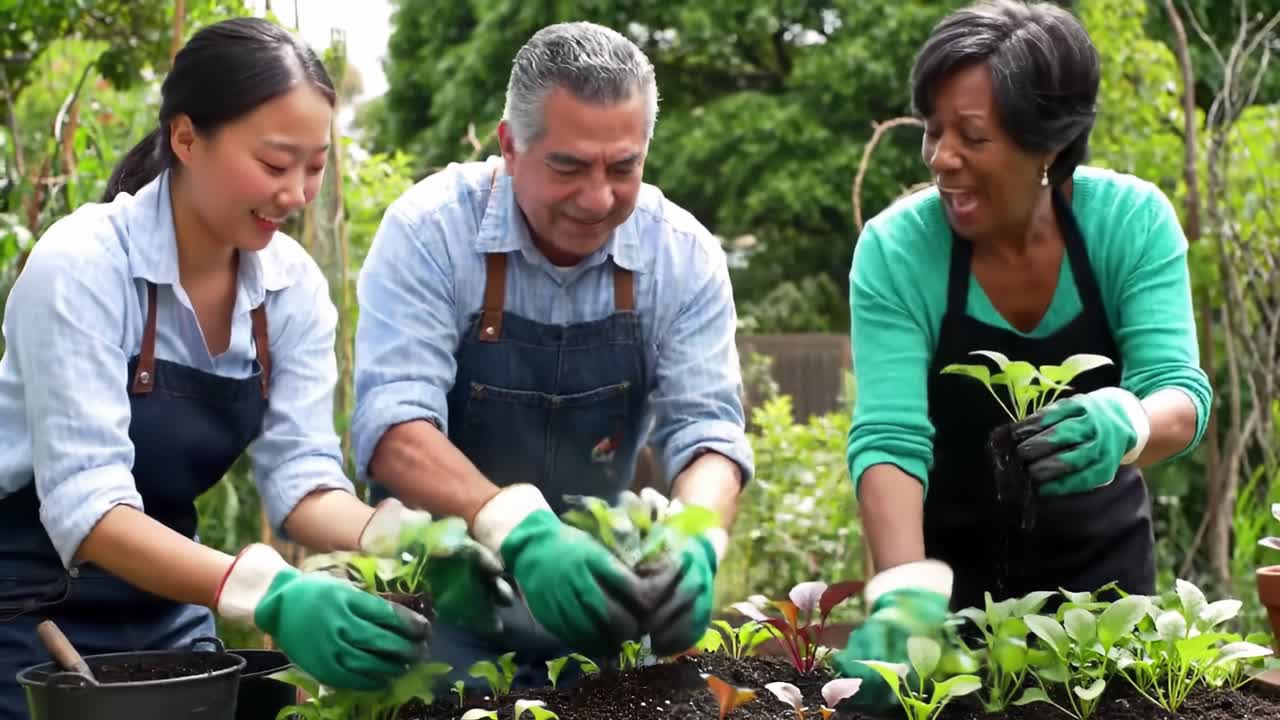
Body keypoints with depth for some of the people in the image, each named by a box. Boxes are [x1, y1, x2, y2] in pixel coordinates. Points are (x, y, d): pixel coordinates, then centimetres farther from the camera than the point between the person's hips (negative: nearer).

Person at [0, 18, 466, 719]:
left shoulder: (293, 285, -6)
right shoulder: (83, 264, -24)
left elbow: (300, 473, -9)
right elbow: (85, 504, -30)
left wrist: (410, 543, -29)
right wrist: (268, 595, -43)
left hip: (160, 602, 5)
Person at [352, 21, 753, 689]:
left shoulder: (685, 256, -8)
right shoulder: (428, 230, -16)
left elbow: (706, 429, -10)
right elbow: (391, 422, -24)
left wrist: (695, 544, -33)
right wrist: (518, 529, -42)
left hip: (592, 587, 3)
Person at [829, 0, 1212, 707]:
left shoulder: (1132, 221, -18)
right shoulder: (895, 248, -21)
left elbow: (1179, 391, -23)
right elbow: (888, 436, -28)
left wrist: (1123, 424, -47)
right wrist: (907, 590, -44)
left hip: (1100, 552, 1)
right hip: (956, 556, -1)